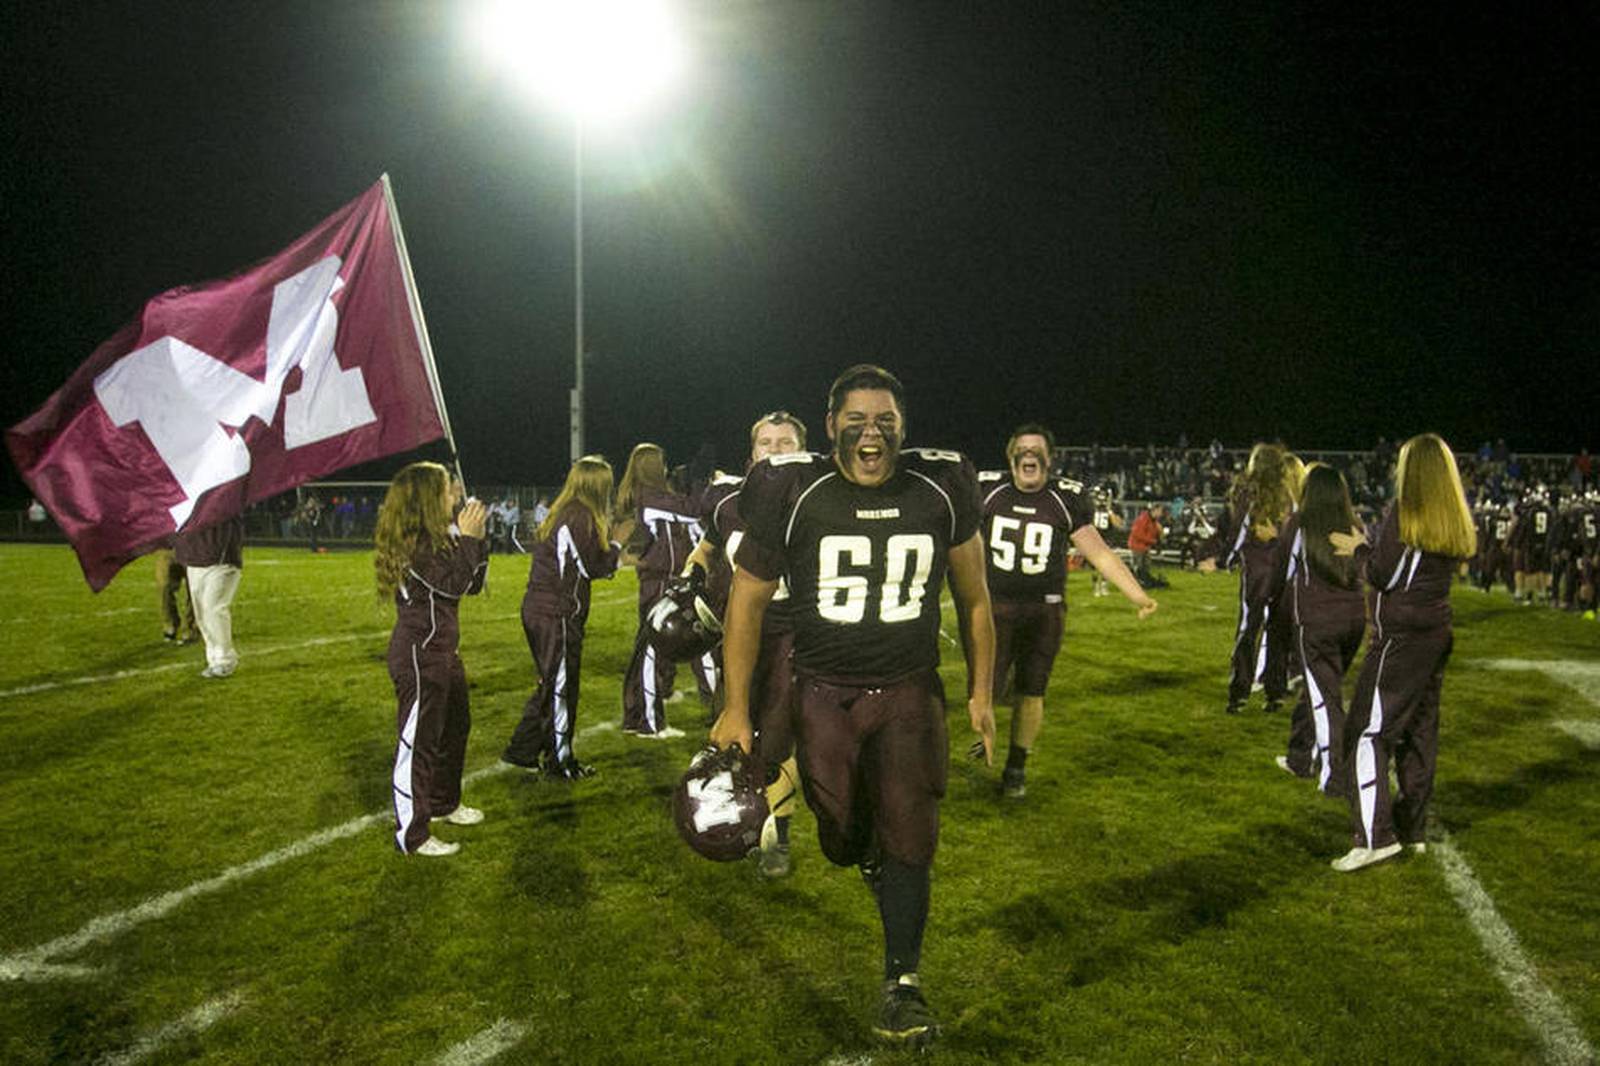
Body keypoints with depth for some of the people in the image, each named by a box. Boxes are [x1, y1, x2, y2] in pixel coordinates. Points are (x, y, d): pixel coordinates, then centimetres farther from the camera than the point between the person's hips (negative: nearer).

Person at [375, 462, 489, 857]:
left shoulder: (436, 539, 11)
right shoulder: (411, 545, -19)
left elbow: (473, 584, 12)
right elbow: (453, 584, -24)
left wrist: (474, 539, 3)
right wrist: (466, 538, -17)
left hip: (442, 651, 11)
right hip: (419, 654, -11)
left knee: (455, 727, 23)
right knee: (419, 740, -4)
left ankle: (444, 802, 42)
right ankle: (412, 835, 4)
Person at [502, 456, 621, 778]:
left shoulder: (558, 514, 13)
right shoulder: (582, 517, -15)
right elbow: (593, 567, -13)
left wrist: (613, 555, 12)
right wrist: (617, 547, 3)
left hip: (535, 609, 9)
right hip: (558, 615, -9)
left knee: (552, 683, 20)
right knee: (561, 687, 3)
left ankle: (522, 749, 26)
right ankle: (560, 760, 15)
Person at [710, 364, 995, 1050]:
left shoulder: (942, 491, -6)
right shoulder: (793, 496, -11)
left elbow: (973, 599, 6)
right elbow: (747, 603, -2)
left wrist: (981, 695, 6)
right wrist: (735, 709, -3)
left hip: (909, 690, 1)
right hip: (824, 692, 0)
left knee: (908, 836, -6)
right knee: (844, 840, 7)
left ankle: (902, 980, 12)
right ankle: (868, 853, 45)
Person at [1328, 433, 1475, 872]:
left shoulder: (1403, 513, -14)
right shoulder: (1455, 522, 9)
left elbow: (1381, 576, -14)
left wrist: (1359, 548, 3)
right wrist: (1370, 549, 15)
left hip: (1401, 636, -8)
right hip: (1436, 633, 8)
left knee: (1369, 730, -6)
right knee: (1419, 731, 15)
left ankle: (1375, 836, -11)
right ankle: (1413, 829, 24)